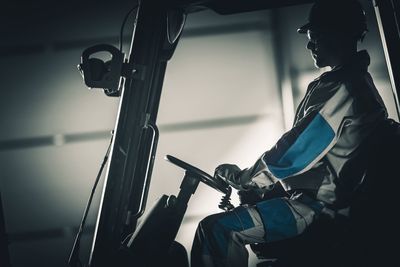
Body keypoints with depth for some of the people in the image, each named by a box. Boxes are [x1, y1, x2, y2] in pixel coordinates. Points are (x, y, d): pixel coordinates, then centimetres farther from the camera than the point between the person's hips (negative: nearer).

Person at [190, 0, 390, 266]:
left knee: (215, 229, -20)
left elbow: (292, 155, -18)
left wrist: (242, 178, -3)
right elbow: (299, 148, 19)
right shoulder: (358, 82, 14)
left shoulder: (341, 89, -19)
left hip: (320, 206, -11)